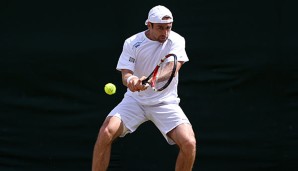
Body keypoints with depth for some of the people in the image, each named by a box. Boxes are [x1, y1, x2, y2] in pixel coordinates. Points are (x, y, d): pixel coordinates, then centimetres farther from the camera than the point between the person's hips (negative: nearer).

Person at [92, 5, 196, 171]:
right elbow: (126, 74, -12)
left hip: (166, 102, 0)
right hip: (135, 100, 0)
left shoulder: (176, 40, -8)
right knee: (106, 133, -22)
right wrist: (130, 80, -39)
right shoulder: (132, 43, -6)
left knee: (189, 143, -22)